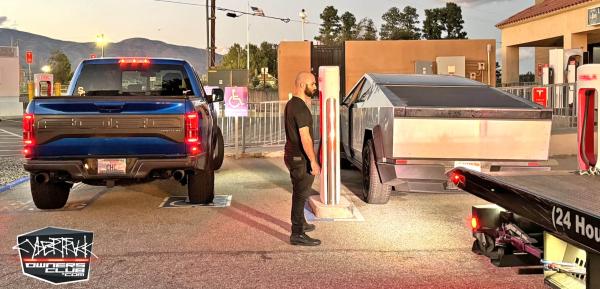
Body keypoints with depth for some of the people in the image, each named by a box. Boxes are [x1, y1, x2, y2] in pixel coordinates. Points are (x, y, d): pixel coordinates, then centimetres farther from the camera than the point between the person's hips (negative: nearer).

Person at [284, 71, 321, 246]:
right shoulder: (300, 108, -20)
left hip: (292, 155, 10)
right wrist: (313, 161, -22)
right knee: (301, 194, -6)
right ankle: (297, 235, -3)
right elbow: (305, 137, -24)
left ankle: (300, 223, 38)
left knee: (300, 192, 23)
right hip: (299, 158, -10)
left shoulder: (291, 104, 12)